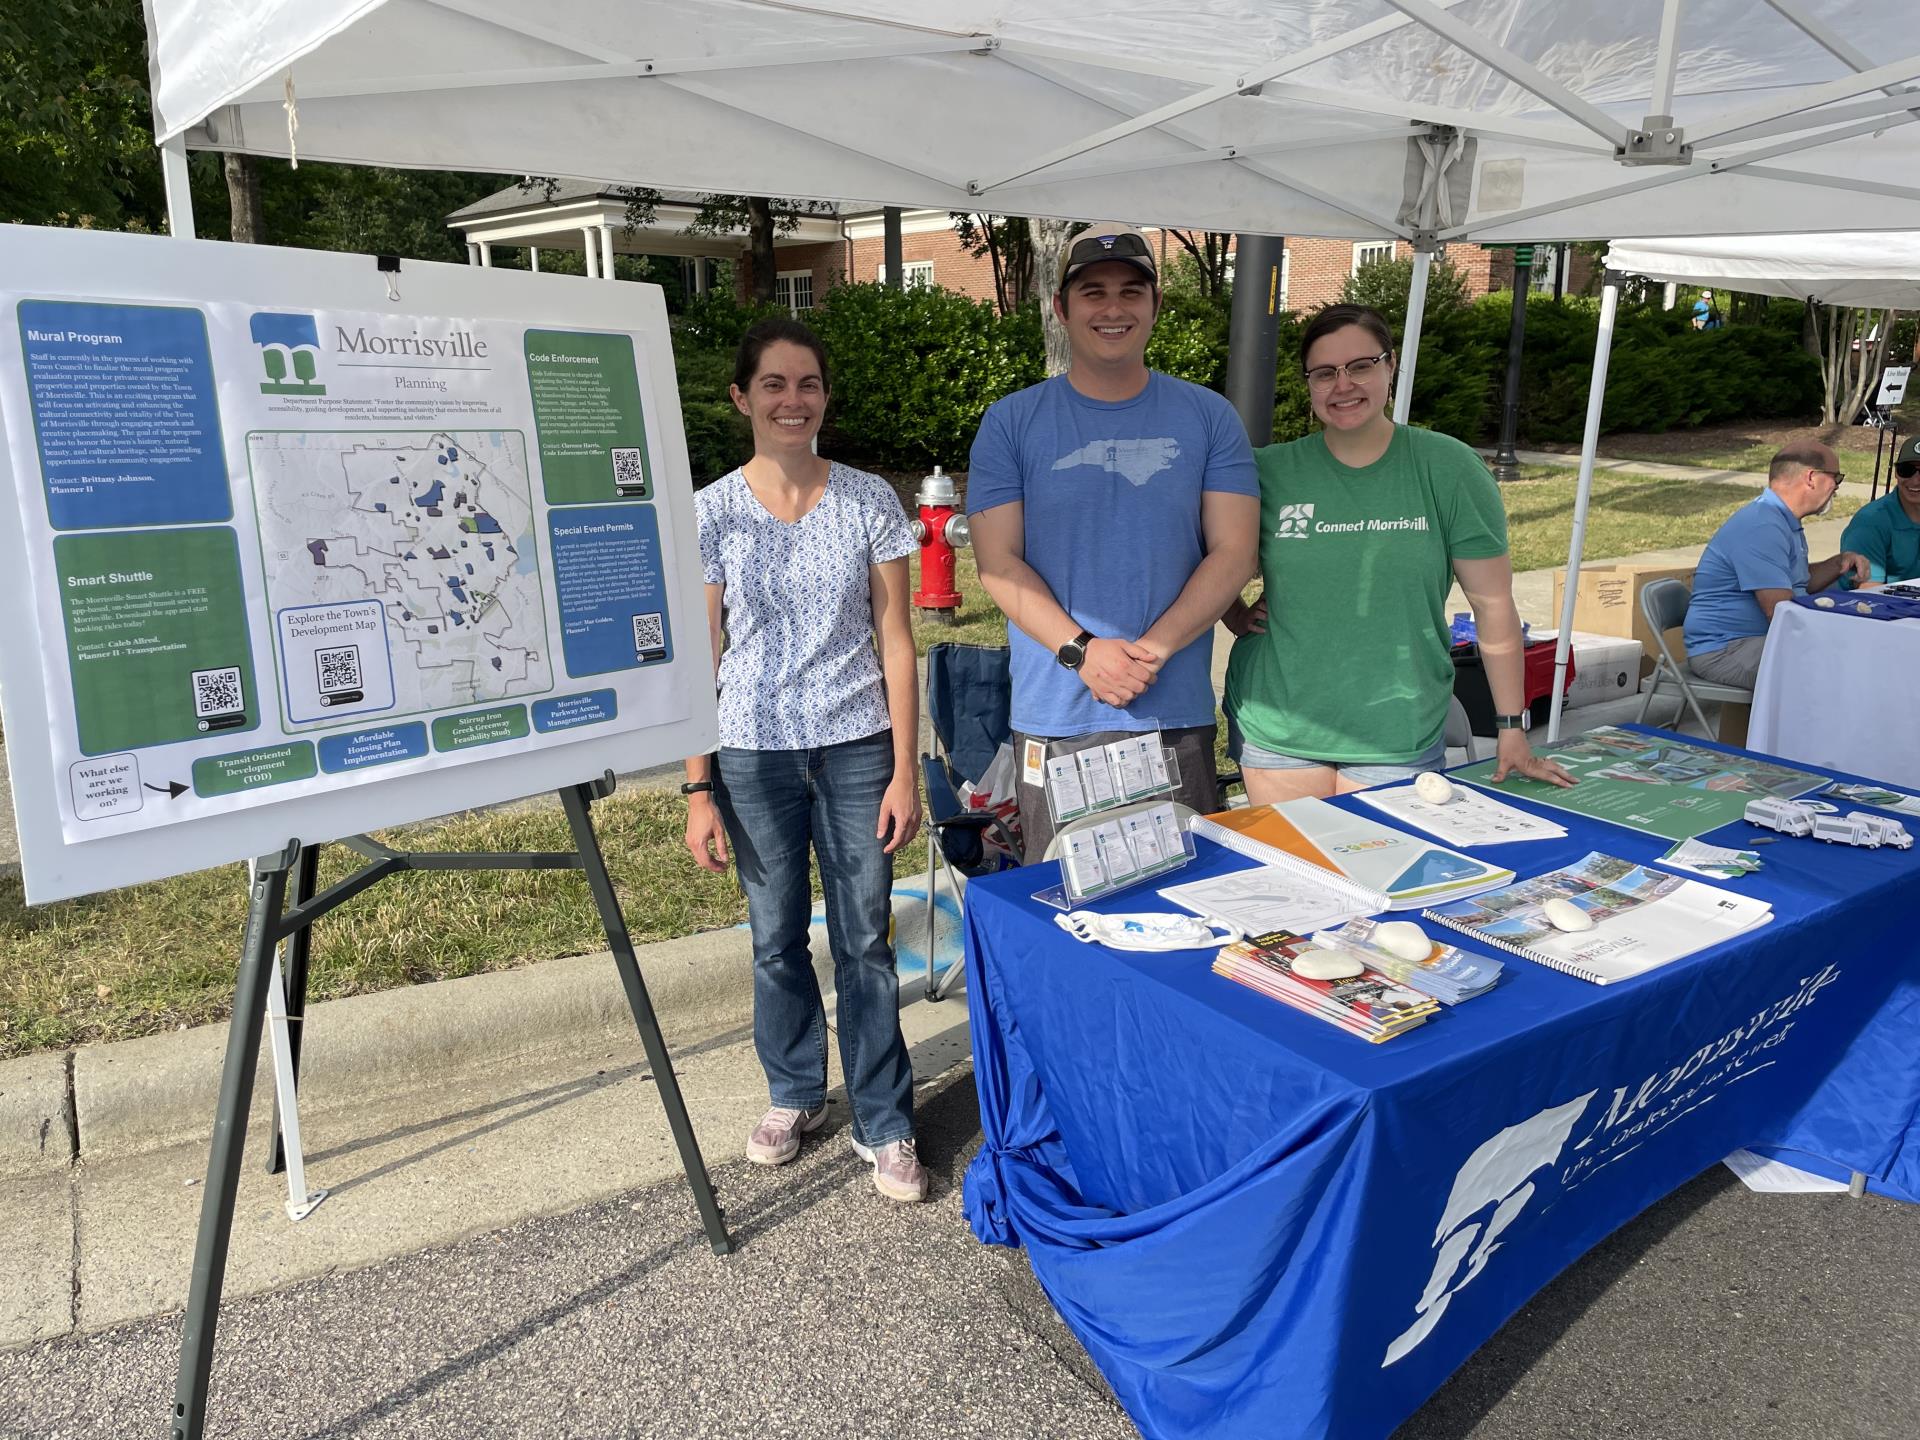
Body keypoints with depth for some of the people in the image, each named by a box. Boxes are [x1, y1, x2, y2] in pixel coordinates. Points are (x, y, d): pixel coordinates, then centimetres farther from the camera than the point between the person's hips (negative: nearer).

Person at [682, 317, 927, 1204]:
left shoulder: (869, 502, -2)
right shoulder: (711, 513, -3)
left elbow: (894, 640, 0)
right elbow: (699, 658, -1)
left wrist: (904, 769, -4)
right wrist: (699, 790, -4)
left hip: (857, 748, 0)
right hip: (755, 756, 0)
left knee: (865, 939, 5)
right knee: (777, 939, 13)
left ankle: (884, 1124, 21)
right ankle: (794, 1094, 36)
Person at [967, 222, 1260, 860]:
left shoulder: (1209, 417, 6)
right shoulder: (1011, 422, 3)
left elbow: (1232, 552, 0)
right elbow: (997, 562, -3)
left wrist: (1152, 649, -14)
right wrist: (1082, 651, -16)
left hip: (1178, 713, 1)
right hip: (1056, 718, -1)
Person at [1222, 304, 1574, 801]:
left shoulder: (1448, 469, -4)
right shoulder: (1269, 472, -2)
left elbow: (1494, 604, -3)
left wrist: (1512, 731, -3)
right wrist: (1236, 618, -2)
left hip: (1401, 739, -1)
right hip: (1278, 732, 1)